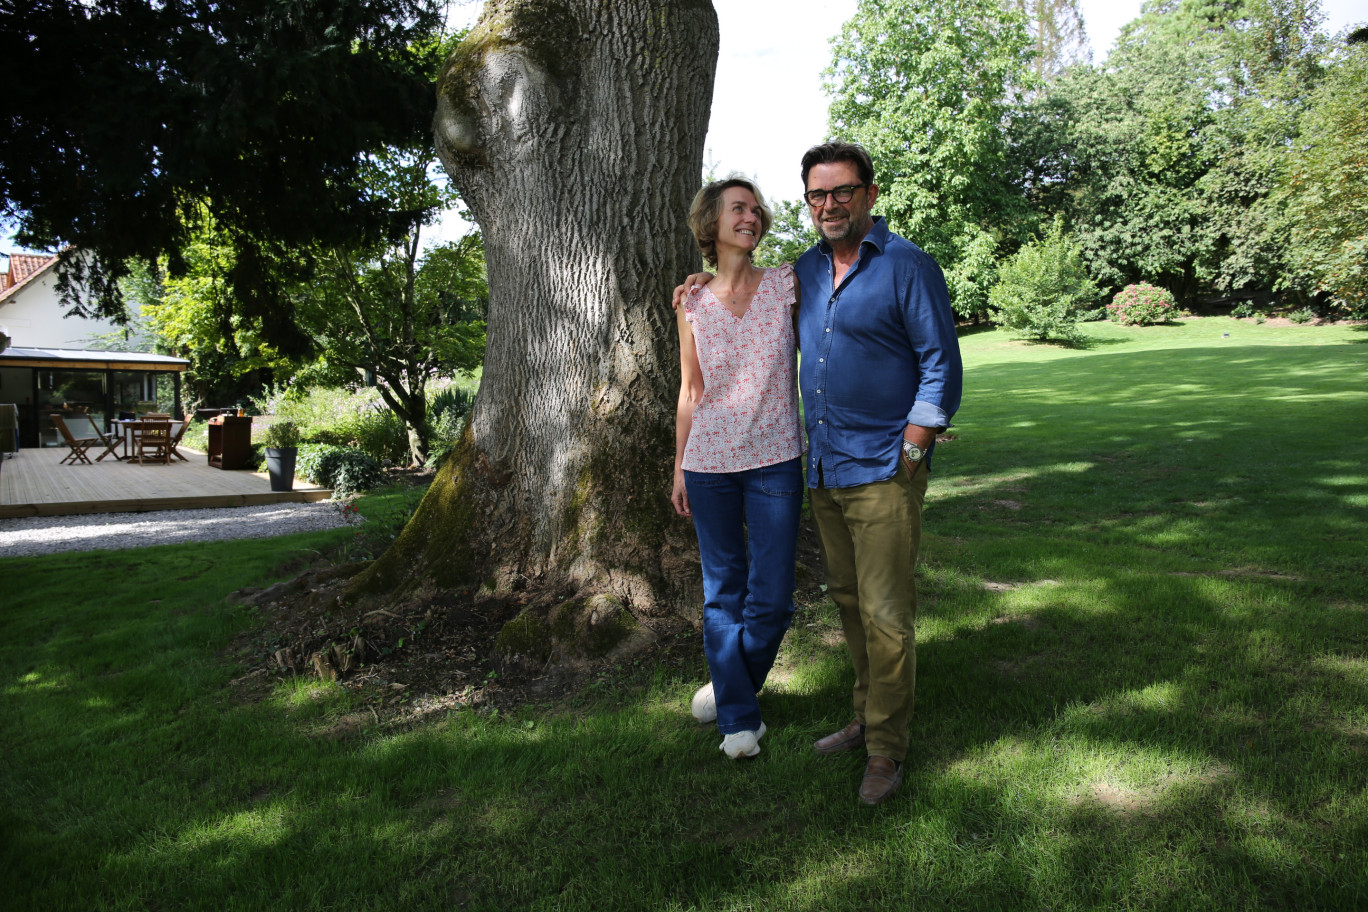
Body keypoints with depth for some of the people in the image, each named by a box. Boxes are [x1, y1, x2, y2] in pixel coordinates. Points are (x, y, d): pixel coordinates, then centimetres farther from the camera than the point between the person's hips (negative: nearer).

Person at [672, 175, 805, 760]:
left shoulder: (787, 285, 2)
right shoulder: (692, 303, 4)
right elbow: (690, 391, 9)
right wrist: (679, 467, 9)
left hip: (775, 461, 0)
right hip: (709, 462, 1)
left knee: (772, 600, 2)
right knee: (723, 590, 8)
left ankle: (733, 685, 30)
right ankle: (739, 715, 23)